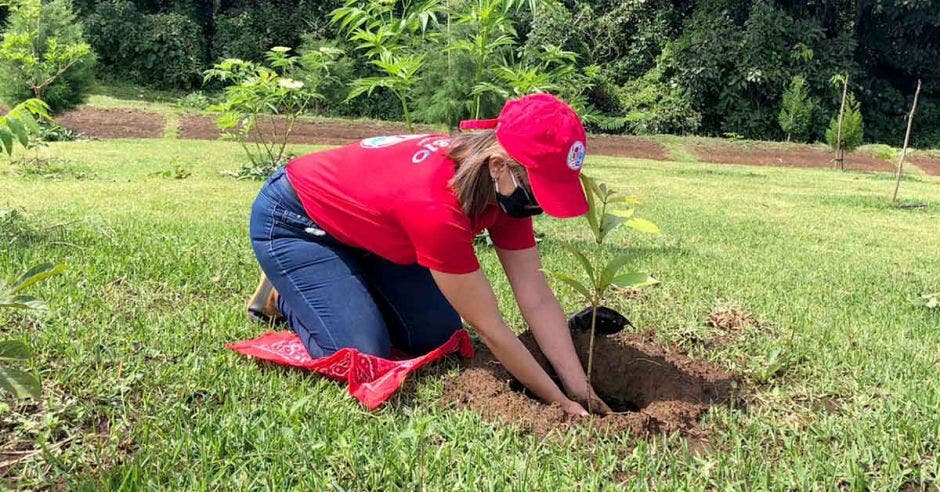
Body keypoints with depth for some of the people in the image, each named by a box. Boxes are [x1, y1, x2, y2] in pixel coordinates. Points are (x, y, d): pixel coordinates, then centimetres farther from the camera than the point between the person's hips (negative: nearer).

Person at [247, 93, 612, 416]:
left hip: (360, 223, 7)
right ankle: (283, 295, 8)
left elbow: (537, 298, -14)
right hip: (290, 221, -7)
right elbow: (487, 326, -31)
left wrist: (580, 390, -17)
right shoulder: (438, 204, -41)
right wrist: (559, 402, -21)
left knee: (439, 336, -2)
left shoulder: (507, 187, -17)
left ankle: (353, 286, 19)